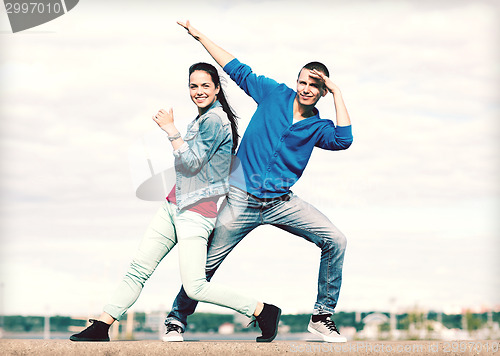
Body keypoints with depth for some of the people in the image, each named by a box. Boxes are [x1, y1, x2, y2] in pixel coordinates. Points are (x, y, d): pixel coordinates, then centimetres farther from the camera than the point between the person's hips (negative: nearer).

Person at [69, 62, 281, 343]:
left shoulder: (214, 121, -13)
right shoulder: (203, 118, 18)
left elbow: (191, 163, -18)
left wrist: (171, 130, -15)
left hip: (196, 211, -9)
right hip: (174, 205, 10)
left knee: (195, 287, -13)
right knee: (138, 269, 7)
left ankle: (263, 311, -2)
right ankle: (101, 328, 11)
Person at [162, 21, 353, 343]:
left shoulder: (318, 127, 7)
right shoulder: (274, 94, 4)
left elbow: (343, 140, -13)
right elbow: (238, 70, 9)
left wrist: (337, 93, -7)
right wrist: (201, 37, 11)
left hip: (281, 203, 2)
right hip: (242, 201, -2)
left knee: (335, 241, -15)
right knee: (206, 262, 0)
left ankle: (323, 317, -4)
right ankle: (177, 320, 22)